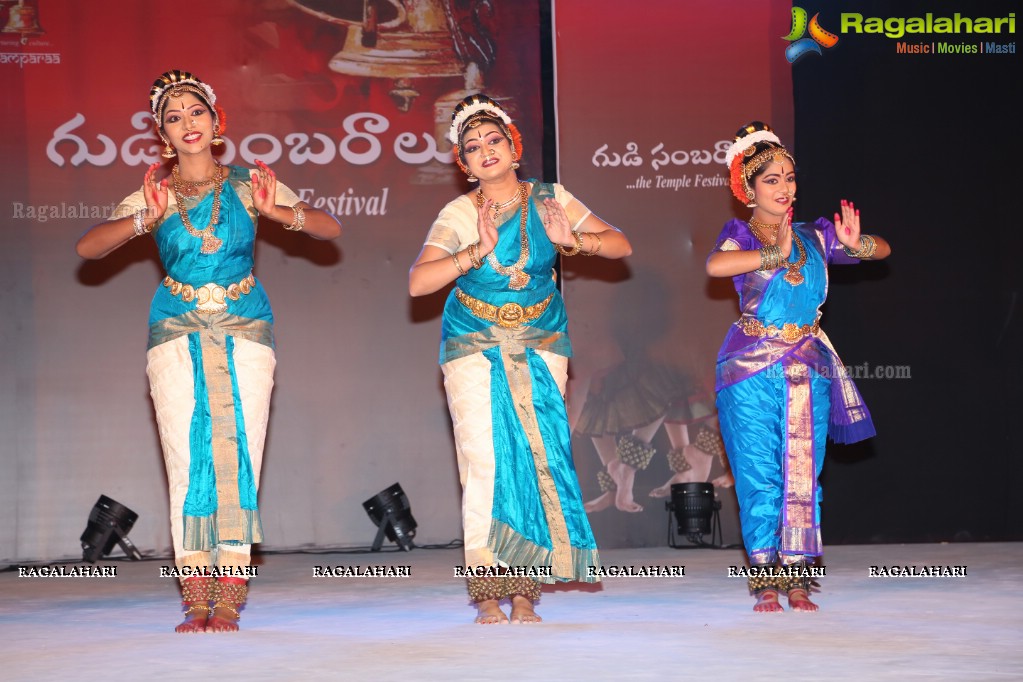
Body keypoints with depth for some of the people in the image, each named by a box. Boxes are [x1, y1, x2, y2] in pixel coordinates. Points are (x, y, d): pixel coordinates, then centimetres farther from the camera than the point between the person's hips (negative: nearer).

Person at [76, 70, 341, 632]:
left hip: (244, 332, 0)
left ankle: (228, 603, -5)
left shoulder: (247, 186, 6)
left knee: (239, 458, -8)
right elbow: (87, 248, -6)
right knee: (188, 463, -5)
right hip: (178, 335, 0)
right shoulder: (152, 195, 6)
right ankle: (197, 603, -2)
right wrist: (148, 218, -22)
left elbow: (331, 228, 1)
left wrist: (275, 211, -17)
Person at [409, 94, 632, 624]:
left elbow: (620, 245, -2)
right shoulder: (458, 214, -6)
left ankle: (525, 593, -3)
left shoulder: (550, 201, -1)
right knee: (484, 458, -12)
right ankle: (488, 594, -8)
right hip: (474, 343, -1)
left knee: (540, 455, -8)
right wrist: (479, 251, -25)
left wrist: (571, 239, -19)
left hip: (540, 342, 2)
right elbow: (417, 282, -17)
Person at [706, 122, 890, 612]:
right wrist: (776, 254, -22)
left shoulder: (814, 236, 12)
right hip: (751, 370, -3)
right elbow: (715, 265, -23)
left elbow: (883, 250, 9)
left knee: (802, 475, 1)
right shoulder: (739, 235, 0)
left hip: (808, 369, 3)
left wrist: (855, 243, -12)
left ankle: (796, 580, 7)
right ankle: (765, 581, 3)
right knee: (759, 476, -4)